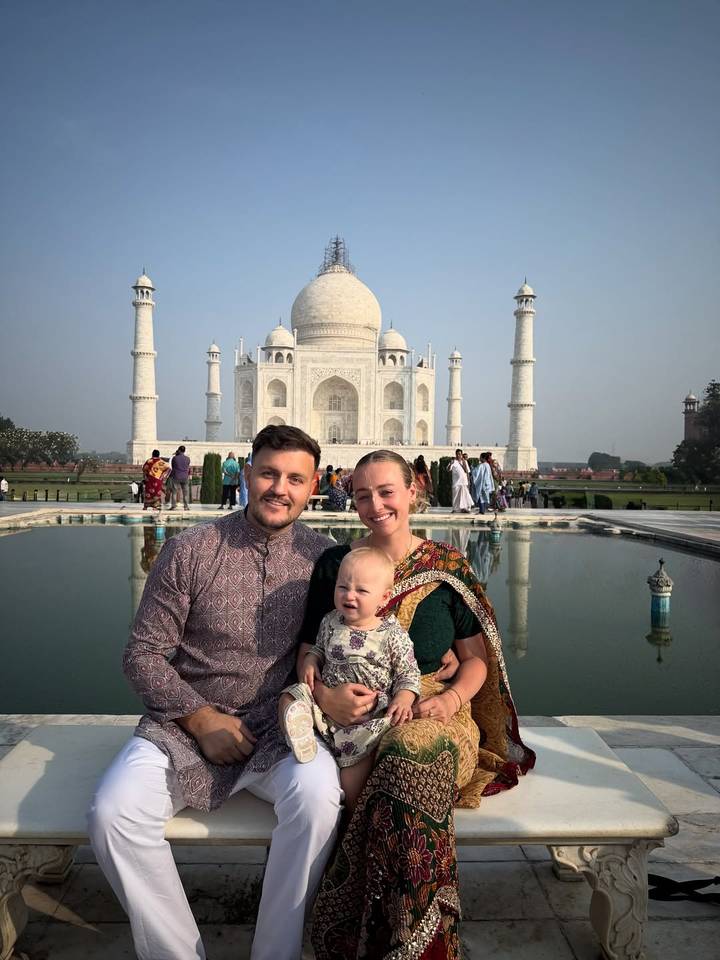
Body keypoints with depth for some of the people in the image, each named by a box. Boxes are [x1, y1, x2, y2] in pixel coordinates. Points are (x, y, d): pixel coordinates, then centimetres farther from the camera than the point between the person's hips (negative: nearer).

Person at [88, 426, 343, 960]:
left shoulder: (323, 558, -1)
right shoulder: (191, 551, -5)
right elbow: (143, 656, -2)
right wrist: (201, 718, -11)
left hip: (279, 727, 0)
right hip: (186, 722, 1)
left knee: (318, 795, -29)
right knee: (113, 813, -24)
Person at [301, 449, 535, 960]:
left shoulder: (448, 566, 6)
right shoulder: (333, 564, 7)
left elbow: (477, 658, 9)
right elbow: (308, 650, 7)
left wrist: (452, 698, -10)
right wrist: (324, 694, -13)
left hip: (431, 713, 0)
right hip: (354, 720, 1)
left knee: (411, 761, -34)